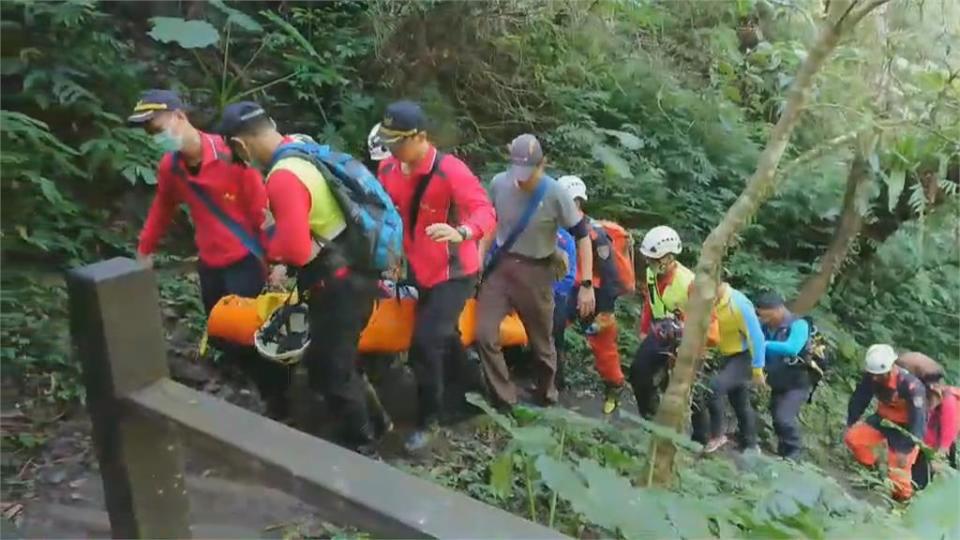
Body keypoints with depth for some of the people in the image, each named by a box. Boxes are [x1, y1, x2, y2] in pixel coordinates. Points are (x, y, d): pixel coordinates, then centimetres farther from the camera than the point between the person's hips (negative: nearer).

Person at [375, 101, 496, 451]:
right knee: (443, 338, 22)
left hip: (455, 273, -7)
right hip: (421, 272, 7)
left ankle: (427, 420, 5)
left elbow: (486, 212, -32)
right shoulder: (388, 171, -3)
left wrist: (461, 233, -52)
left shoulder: (451, 171, -24)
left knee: (425, 342, -15)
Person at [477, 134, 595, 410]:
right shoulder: (499, 183, -8)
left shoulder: (556, 194, -17)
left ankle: (546, 397, 35)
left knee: (541, 342, 11)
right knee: (484, 333, -9)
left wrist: (587, 285, -14)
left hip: (536, 272, -2)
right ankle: (504, 400, 6)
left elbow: (583, 236, -10)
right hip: (500, 266, 3)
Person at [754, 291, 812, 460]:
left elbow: (791, 349, -38)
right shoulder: (766, 327, -6)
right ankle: (783, 452, 36)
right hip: (777, 384, 7)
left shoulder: (798, 325, -22)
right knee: (777, 419, 15)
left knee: (784, 418, -19)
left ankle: (794, 453, 2)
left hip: (797, 384, -6)